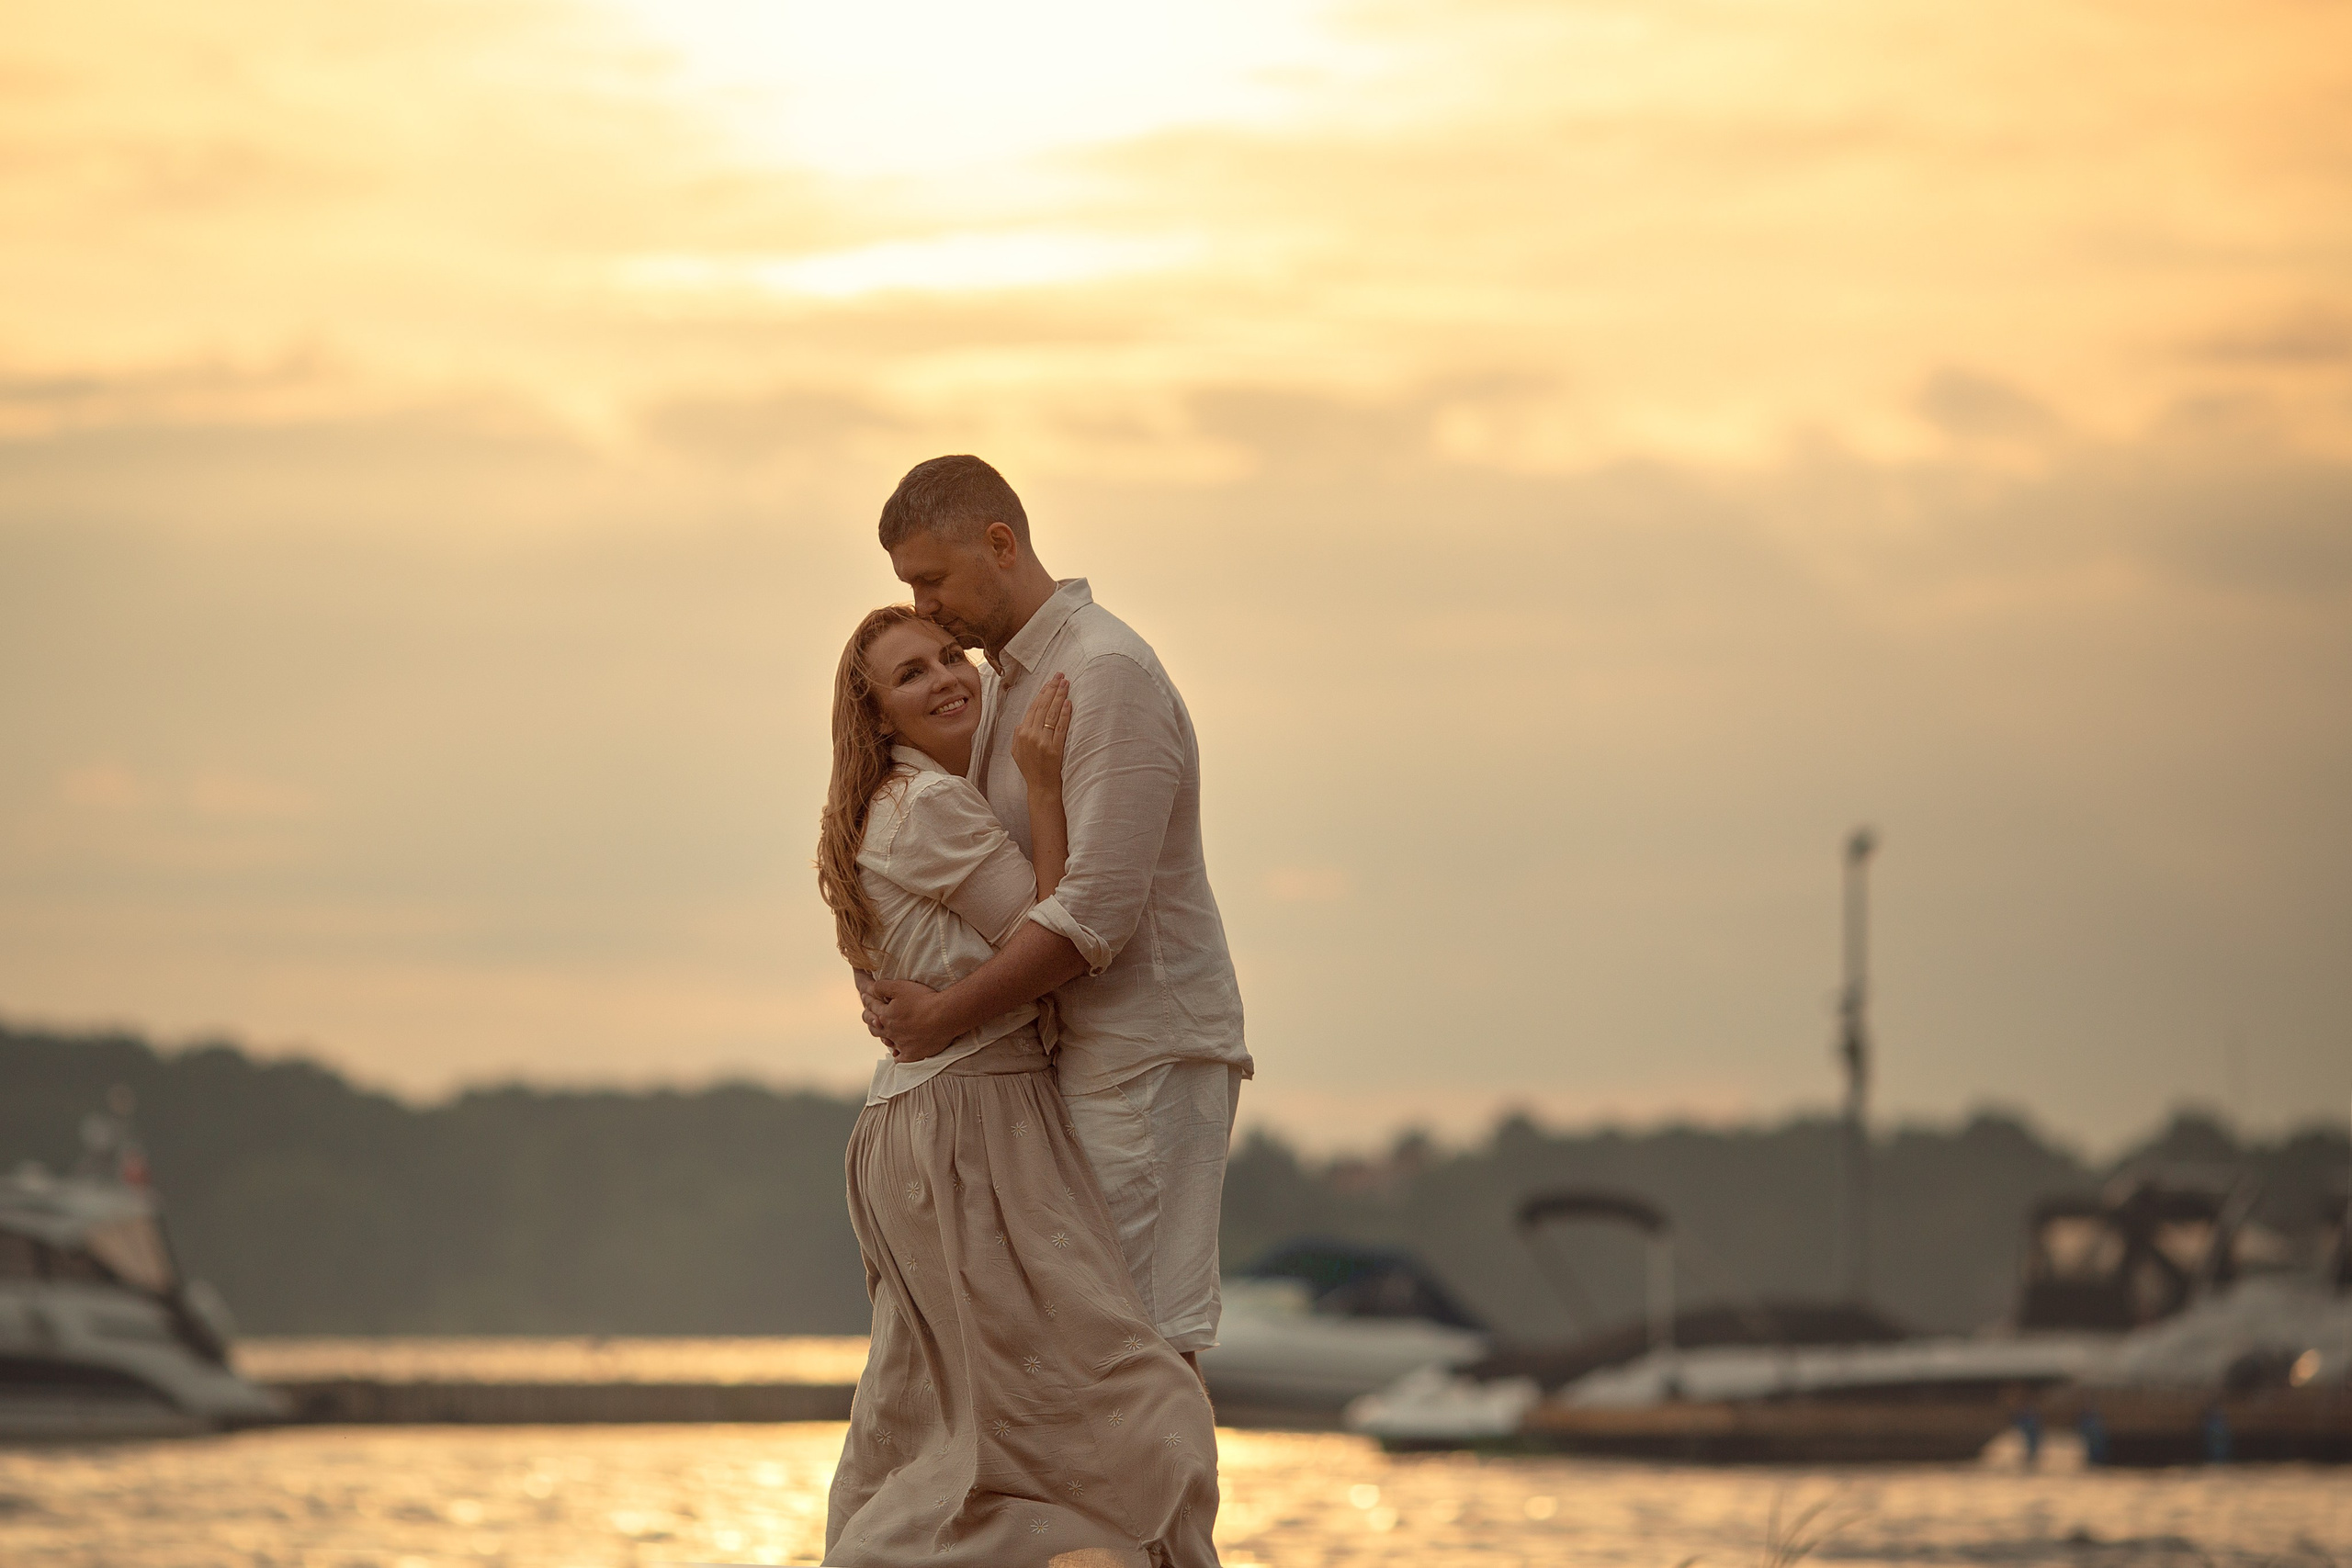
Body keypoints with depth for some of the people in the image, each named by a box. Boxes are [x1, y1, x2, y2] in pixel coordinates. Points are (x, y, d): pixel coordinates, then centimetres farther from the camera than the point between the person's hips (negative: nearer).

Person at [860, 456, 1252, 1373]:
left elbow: (1099, 909, -24)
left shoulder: (1109, 674, -16)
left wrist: (945, 1017, -18)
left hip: (1146, 1056, -10)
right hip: (1079, 1056, 10)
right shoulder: (1001, 684, 15)